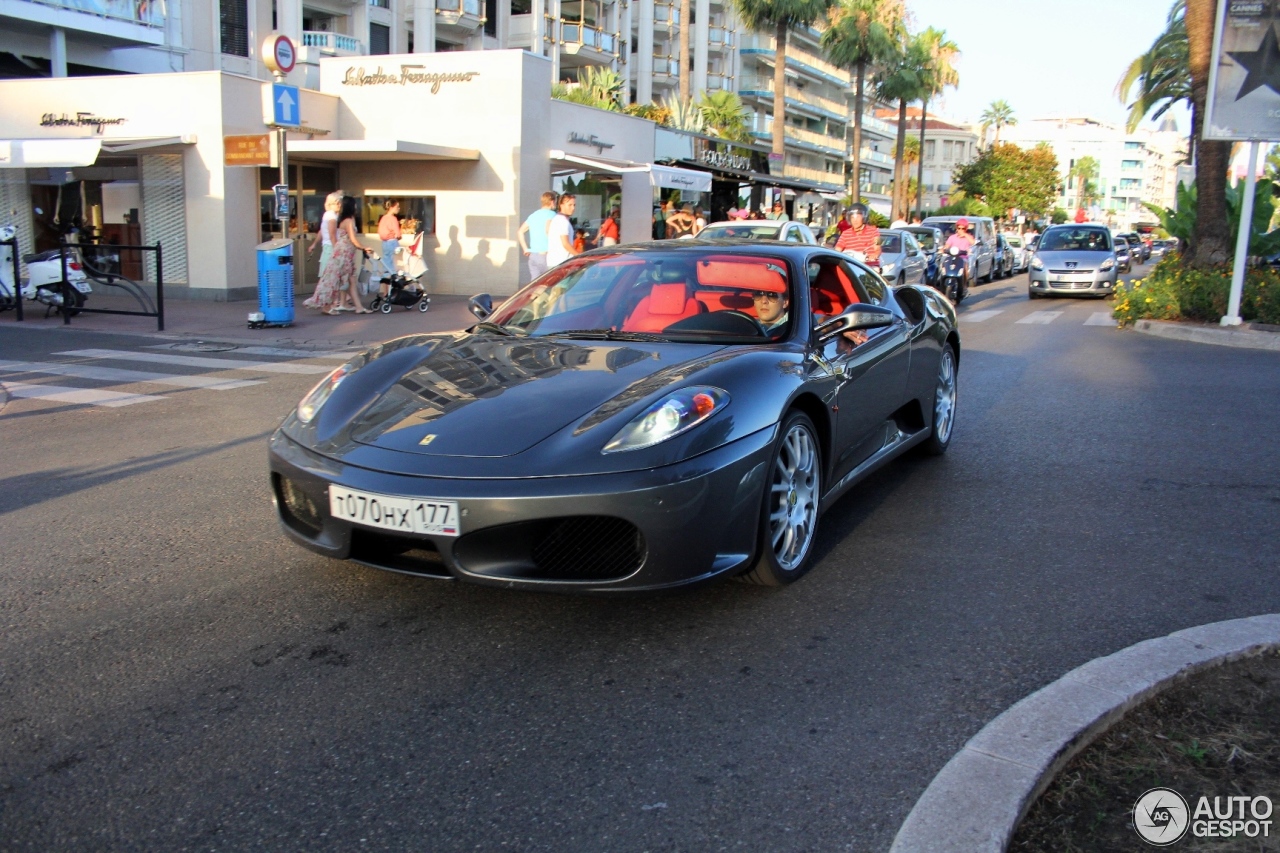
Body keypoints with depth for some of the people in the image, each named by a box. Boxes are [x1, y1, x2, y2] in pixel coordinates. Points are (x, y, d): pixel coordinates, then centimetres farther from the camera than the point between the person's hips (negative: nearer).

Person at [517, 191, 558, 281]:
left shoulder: (533, 215, 16)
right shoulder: (551, 214, -6)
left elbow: (520, 232, 17)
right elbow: (548, 230, -25)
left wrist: (526, 249, 16)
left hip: (532, 256, 7)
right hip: (545, 255, -7)